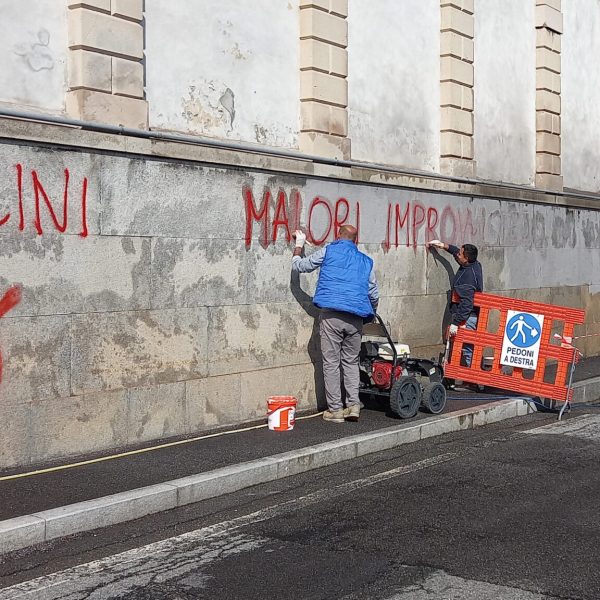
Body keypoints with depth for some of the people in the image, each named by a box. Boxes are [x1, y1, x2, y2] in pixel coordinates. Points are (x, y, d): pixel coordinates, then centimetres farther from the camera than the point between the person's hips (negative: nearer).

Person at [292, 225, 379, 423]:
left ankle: (335, 410, 3)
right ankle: (353, 405, 7)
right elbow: (374, 295, 18)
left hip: (331, 315, -3)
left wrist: (299, 245, 32)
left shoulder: (329, 251, 7)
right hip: (355, 318, 3)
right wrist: (369, 314, 36)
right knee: (351, 362, 15)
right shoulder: (366, 261, 17)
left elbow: (299, 266, 15)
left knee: (331, 363, 2)